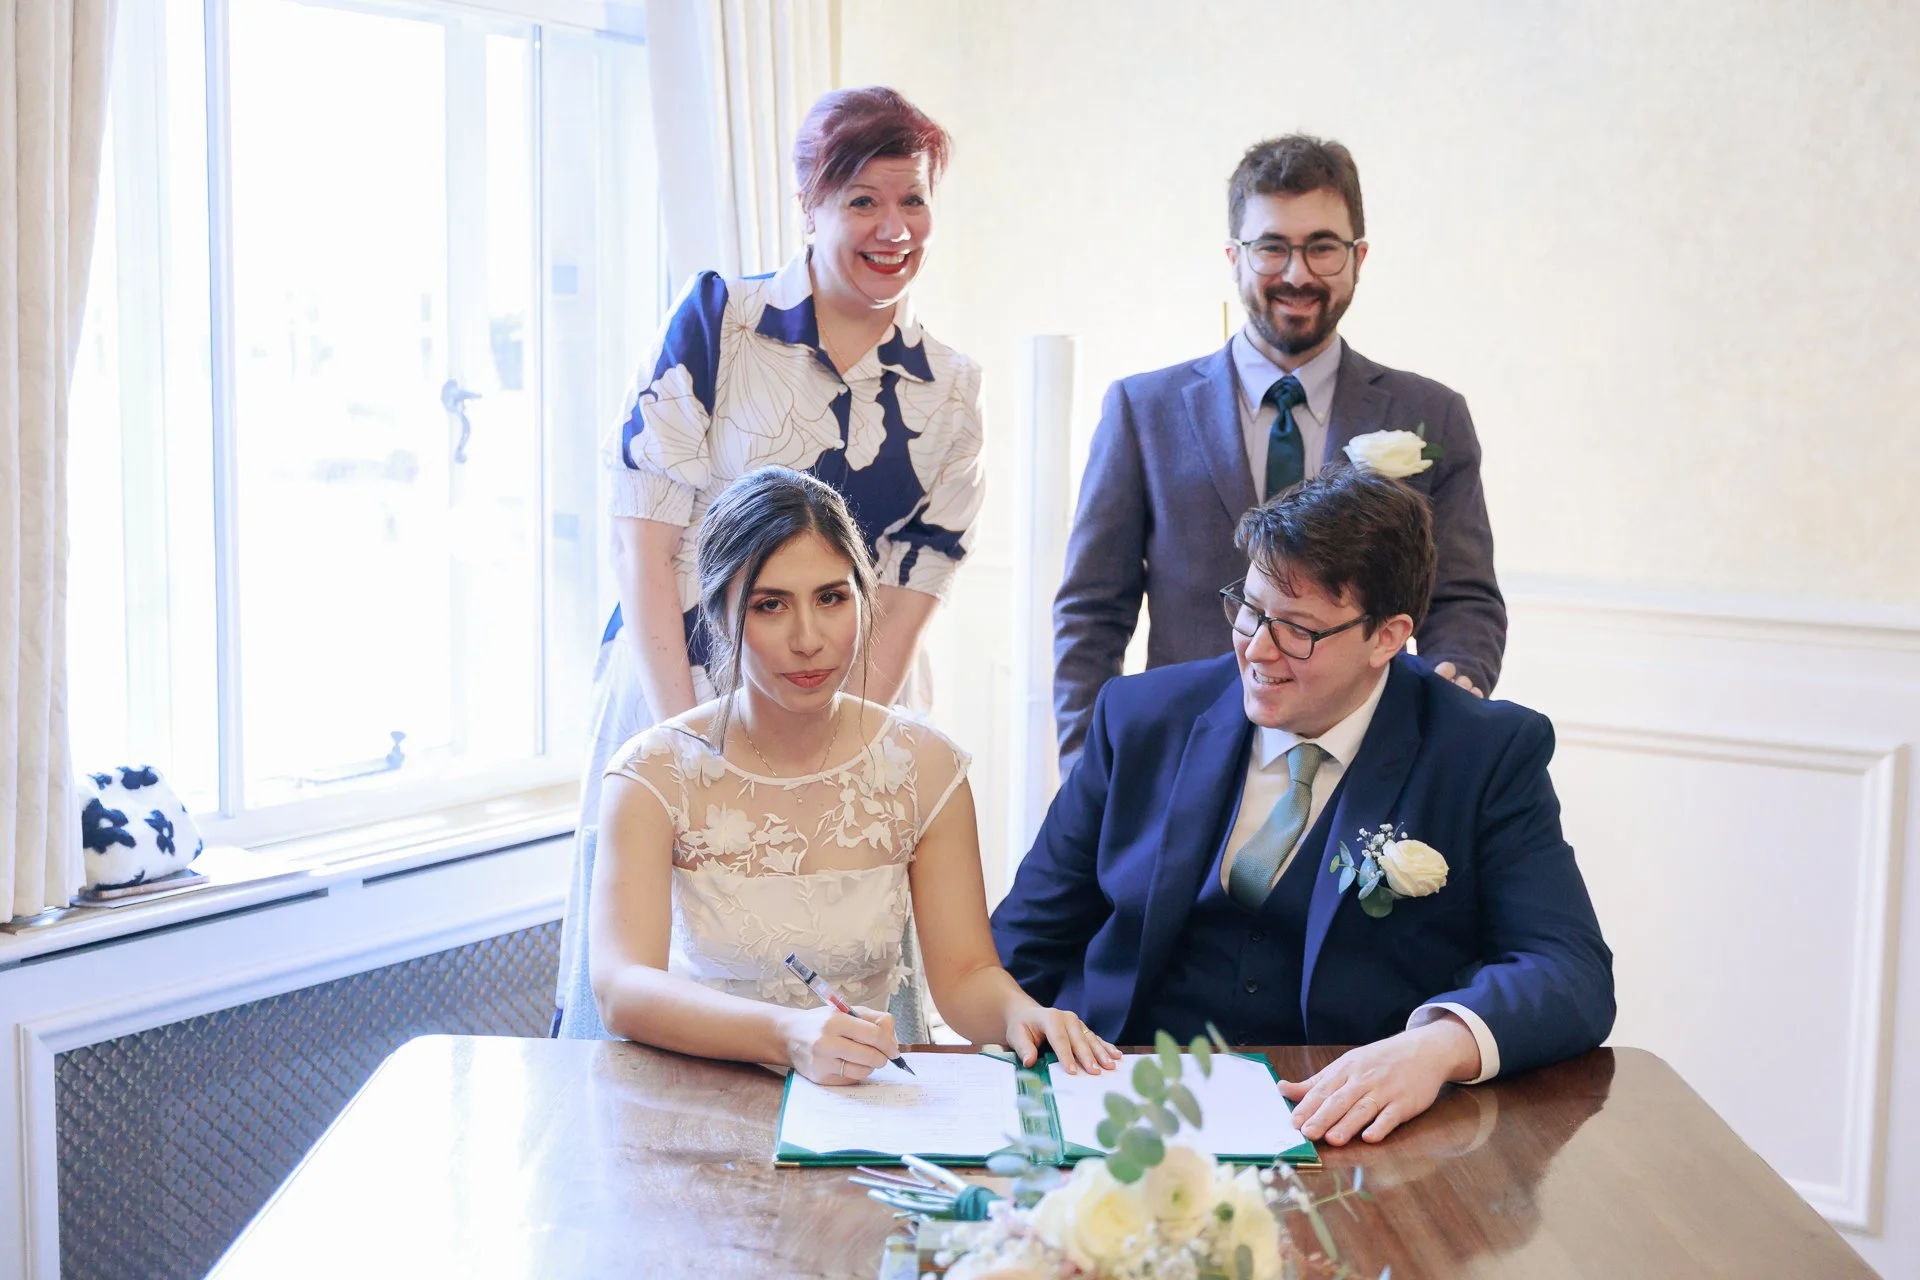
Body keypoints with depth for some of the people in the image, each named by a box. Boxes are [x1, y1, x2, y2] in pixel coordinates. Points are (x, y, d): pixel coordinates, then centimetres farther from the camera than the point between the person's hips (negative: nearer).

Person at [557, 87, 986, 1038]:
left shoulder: (948, 394, 6)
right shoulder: (716, 319, -3)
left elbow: (908, 602, 3)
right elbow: (641, 539, -7)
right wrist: (689, 742, -13)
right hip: (671, 700, -2)